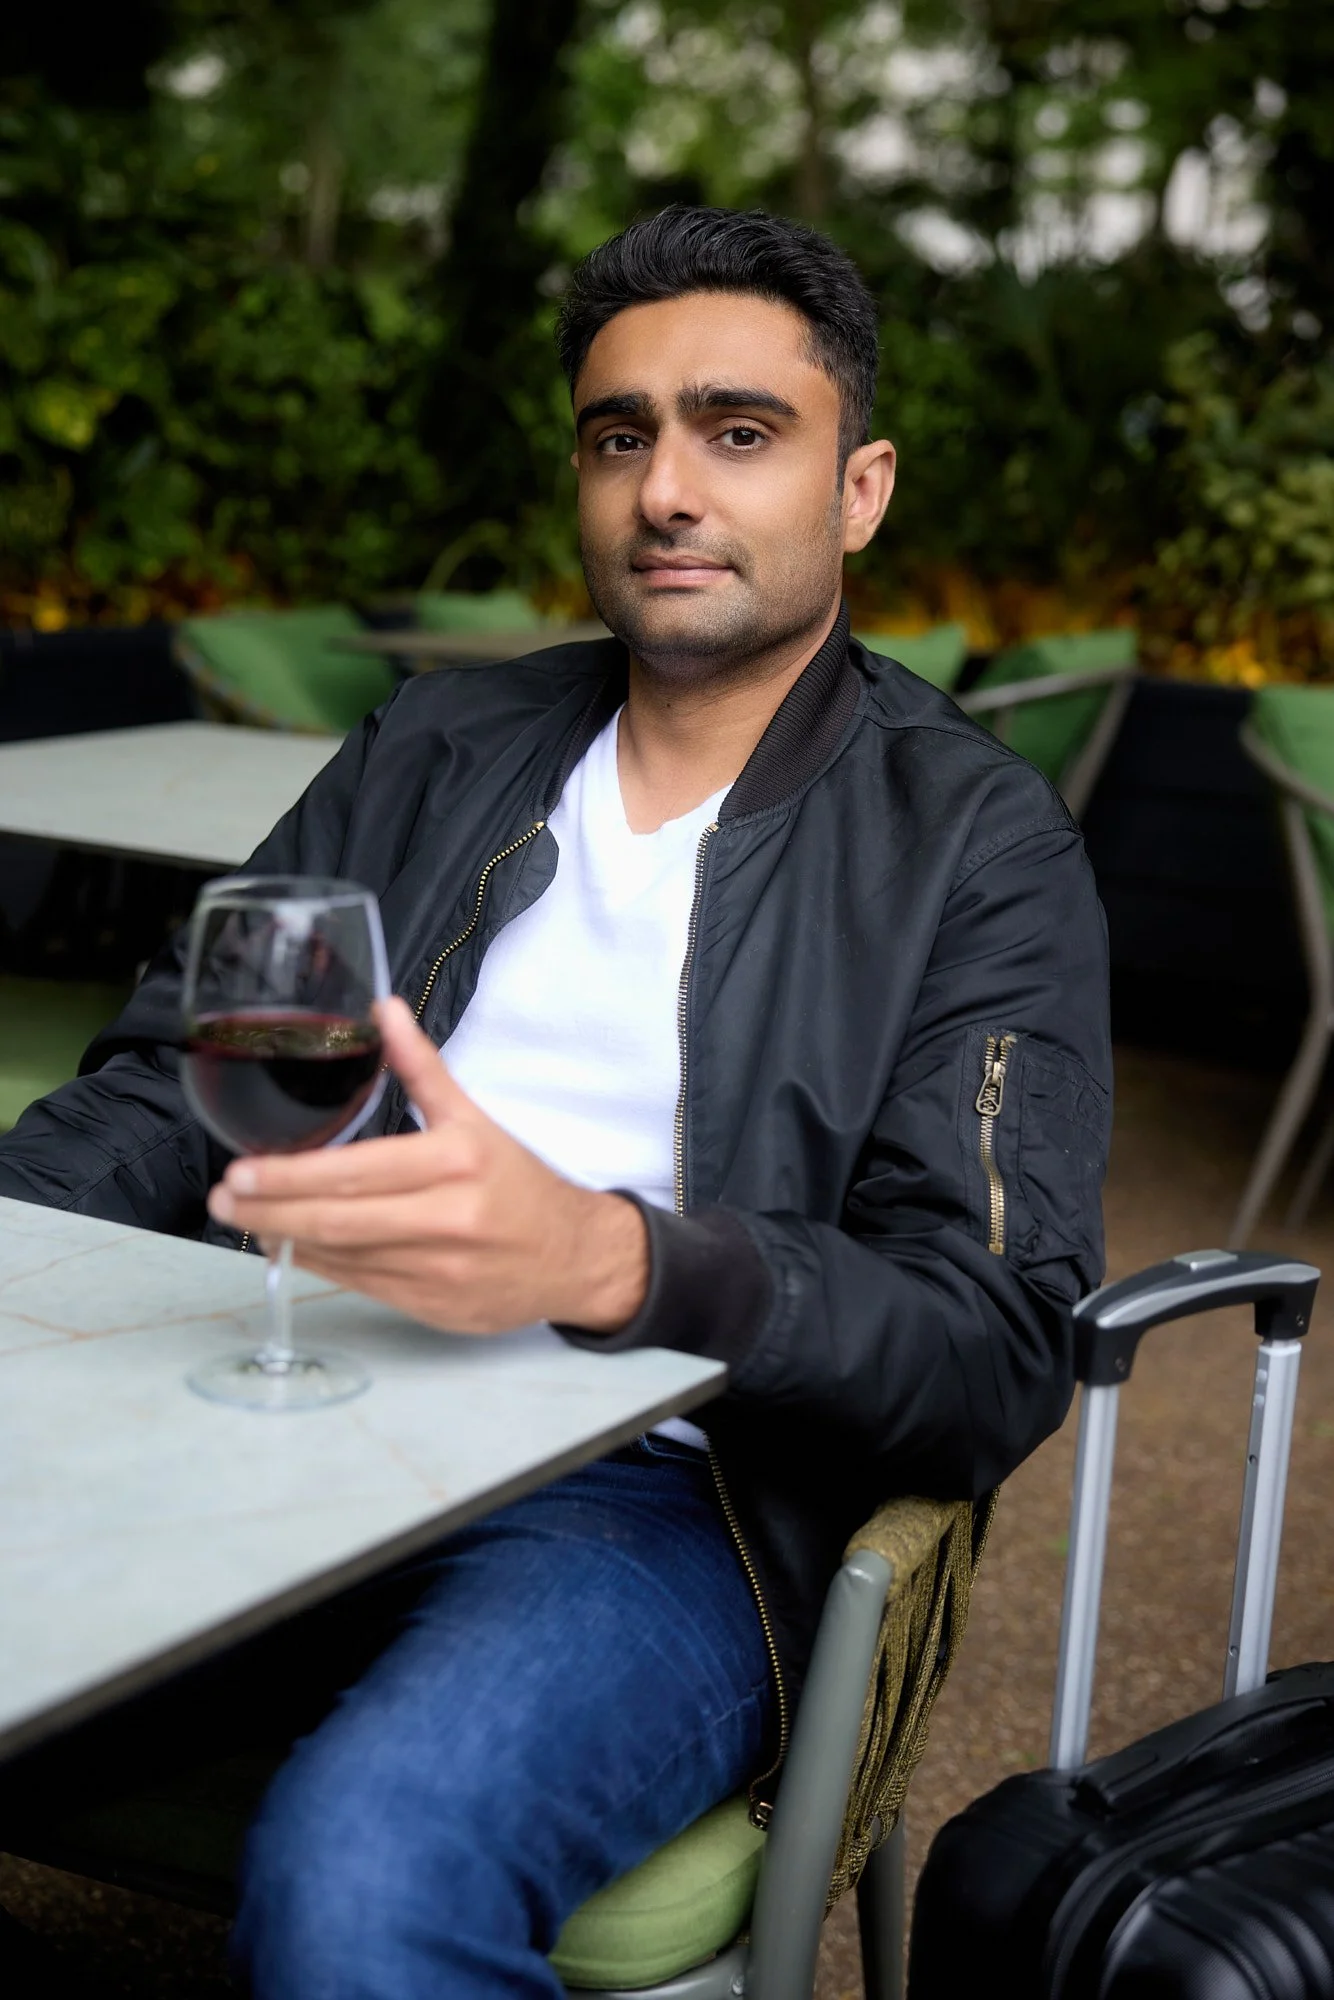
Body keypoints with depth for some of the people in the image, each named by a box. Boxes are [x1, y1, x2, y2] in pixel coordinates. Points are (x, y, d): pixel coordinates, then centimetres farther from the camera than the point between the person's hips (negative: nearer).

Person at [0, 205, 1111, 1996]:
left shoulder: (976, 848, 4)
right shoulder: (432, 755, 19)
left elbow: (995, 1353, -7)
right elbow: (156, 1108, 16)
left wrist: (600, 1254, -26)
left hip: (657, 1499, -4)